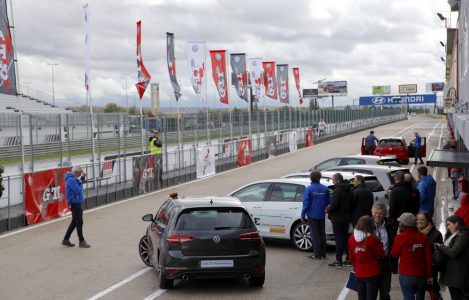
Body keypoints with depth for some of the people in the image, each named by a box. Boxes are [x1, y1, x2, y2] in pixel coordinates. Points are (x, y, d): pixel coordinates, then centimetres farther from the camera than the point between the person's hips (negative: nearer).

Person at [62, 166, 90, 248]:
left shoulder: (73, 179, 11)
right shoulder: (71, 180, -20)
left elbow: (78, 185, 20)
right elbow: (78, 191, -24)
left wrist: (82, 178, 7)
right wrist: (81, 182, -9)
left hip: (77, 203, 10)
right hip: (75, 204, -10)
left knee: (74, 222, 16)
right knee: (79, 223, -2)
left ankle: (66, 240, 21)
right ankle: (81, 241, 6)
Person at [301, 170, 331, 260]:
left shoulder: (309, 189, -13)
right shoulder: (325, 189, 1)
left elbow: (306, 203, -14)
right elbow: (328, 202, 8)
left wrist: (303, 215, -7)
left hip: (312, 216, -4)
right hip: (322, 215, 5)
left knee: (315, 235, 1)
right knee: (322, 234, 15)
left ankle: (317, 254, 3)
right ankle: (323, 253, 20)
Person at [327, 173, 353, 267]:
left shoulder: (337, 191, -17)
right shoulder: (349, 190, 10)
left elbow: (334, 205, -23)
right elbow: (351, 204, 14)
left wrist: (328, 210, -3)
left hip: (338, 218, -8)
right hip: (347, 218, 8)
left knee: (339, 239, -4)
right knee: (345, 238, 16)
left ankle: (338, 260, -1)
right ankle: (349, 259, 19)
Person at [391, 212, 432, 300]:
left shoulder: (401, 237, -12)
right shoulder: (423, 237, -2)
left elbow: (394, 254, 1)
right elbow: (428, 257, -2)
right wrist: (429, 275, 5)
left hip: (406, 275, -4)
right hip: (421, 274, 4)